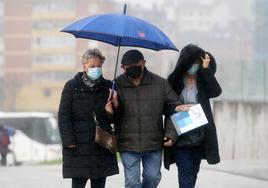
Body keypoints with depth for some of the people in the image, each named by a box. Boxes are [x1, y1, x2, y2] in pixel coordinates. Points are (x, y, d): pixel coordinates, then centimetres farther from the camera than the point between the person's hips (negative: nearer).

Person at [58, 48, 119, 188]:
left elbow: (112, 119, 12)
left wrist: (110, 112, -12)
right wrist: (69, 141, -12)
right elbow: (64, 116, -3)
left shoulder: (107, 87, 8)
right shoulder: (72, 86, -1)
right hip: (78, 147, -3)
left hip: (101, 145, 3)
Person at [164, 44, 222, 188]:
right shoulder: (175, 80, -3)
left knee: (193, 172, 13)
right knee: (186, 173, -11)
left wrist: (206, 69, -16)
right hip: (180, 136, -4)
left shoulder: (202, 80, 6)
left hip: (199, 136, 4)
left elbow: (216, 92, -12)